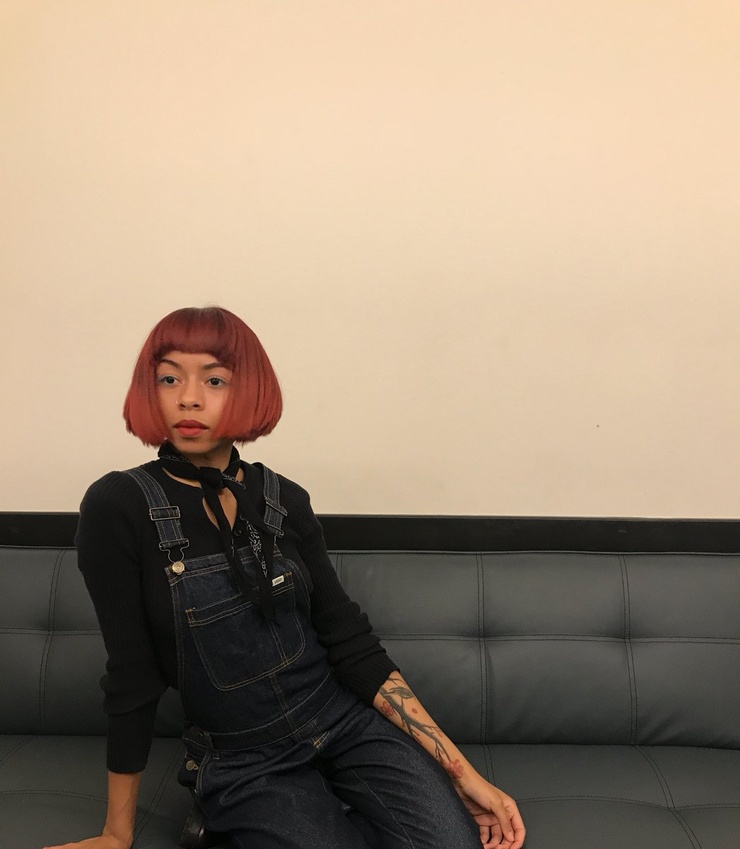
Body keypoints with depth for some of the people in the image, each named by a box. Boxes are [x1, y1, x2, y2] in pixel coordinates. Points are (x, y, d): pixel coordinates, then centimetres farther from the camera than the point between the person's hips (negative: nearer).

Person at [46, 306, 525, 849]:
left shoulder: (285, 501, -3)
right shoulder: (118, 509, -13)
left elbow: (353, 645, -3)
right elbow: (133, 679, -7)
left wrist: (463, 774, -6)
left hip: (348, 721, 3)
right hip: (242, 764, -2)